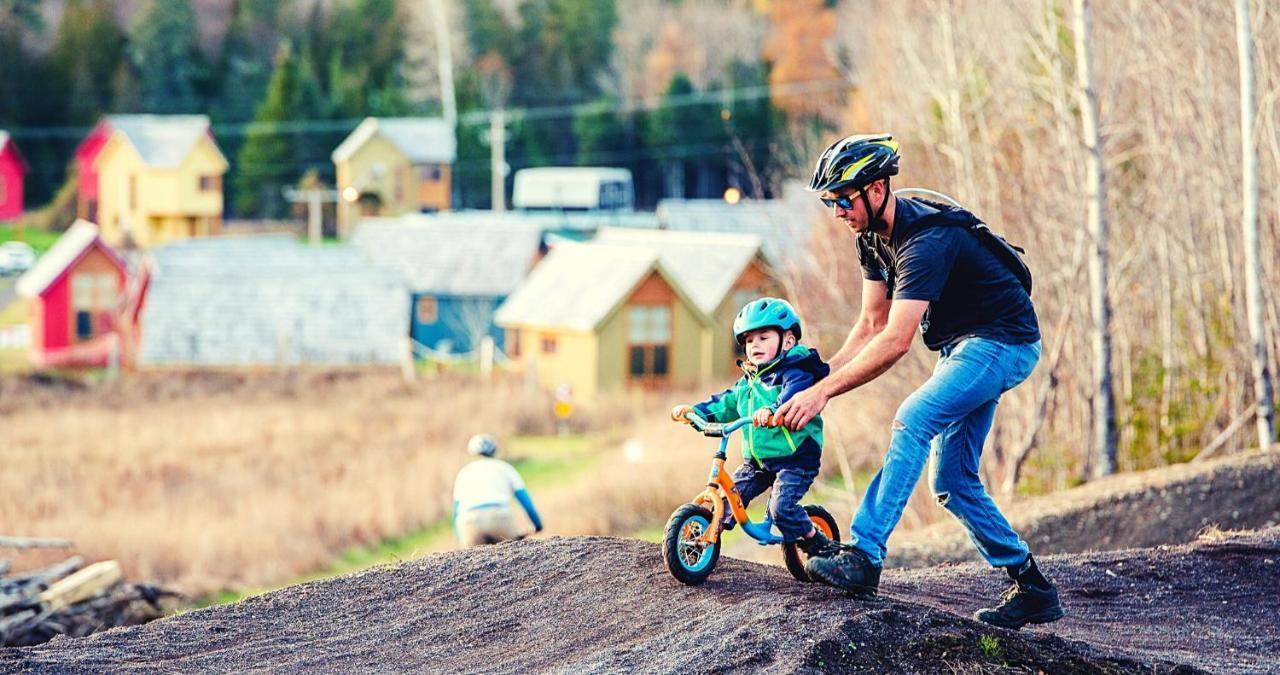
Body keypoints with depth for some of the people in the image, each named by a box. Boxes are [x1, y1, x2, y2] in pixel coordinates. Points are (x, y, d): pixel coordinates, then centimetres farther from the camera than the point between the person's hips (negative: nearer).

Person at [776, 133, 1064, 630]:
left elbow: (895, 342, -35)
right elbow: (871, 324, 5)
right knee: (953, 482, 5)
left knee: (913, 421, -29)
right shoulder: (873, 235, 0)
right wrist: (821, 375, -10)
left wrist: (822, 393, -36)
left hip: (1003, 342, -10)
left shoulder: (927, 240, -30)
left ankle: (863, 557, -33)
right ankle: (1033, 591, 13)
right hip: (965, 347, 10)